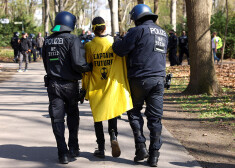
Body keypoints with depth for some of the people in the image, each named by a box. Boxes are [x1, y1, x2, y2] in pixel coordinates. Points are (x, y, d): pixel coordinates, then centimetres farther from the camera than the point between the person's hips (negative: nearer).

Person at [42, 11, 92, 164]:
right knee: (72, 115, 18)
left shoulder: (47, 41, 7)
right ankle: (74, 148, 18)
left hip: (53, 84, 3)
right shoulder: (72, 40, -11)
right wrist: (89, 67, -2)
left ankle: (63, 153, -1)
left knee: (57, 118, 4)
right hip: (70, 84, -3)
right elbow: (78, 63, -20)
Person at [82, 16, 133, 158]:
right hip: (113, 86, 0)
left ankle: (101, 148, 11)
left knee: (98, 117, 10)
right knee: (112, 112, 17)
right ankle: (113, 135, -11)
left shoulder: (89, 46, -6)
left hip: (95, 87, 0)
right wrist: (125, 84, 8)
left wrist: (85, 88, 8)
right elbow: (123, 65, -2)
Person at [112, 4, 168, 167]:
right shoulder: (163, 34, 15)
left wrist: (115, 43, 11)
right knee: (155, 117, 6)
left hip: (140, 79, -5)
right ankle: (154, 155, 7)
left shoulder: (139, 30, -8)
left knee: (134, 112, 13)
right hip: (159, 79, 5)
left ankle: (141, 147, 4)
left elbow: (121, 49, -11)